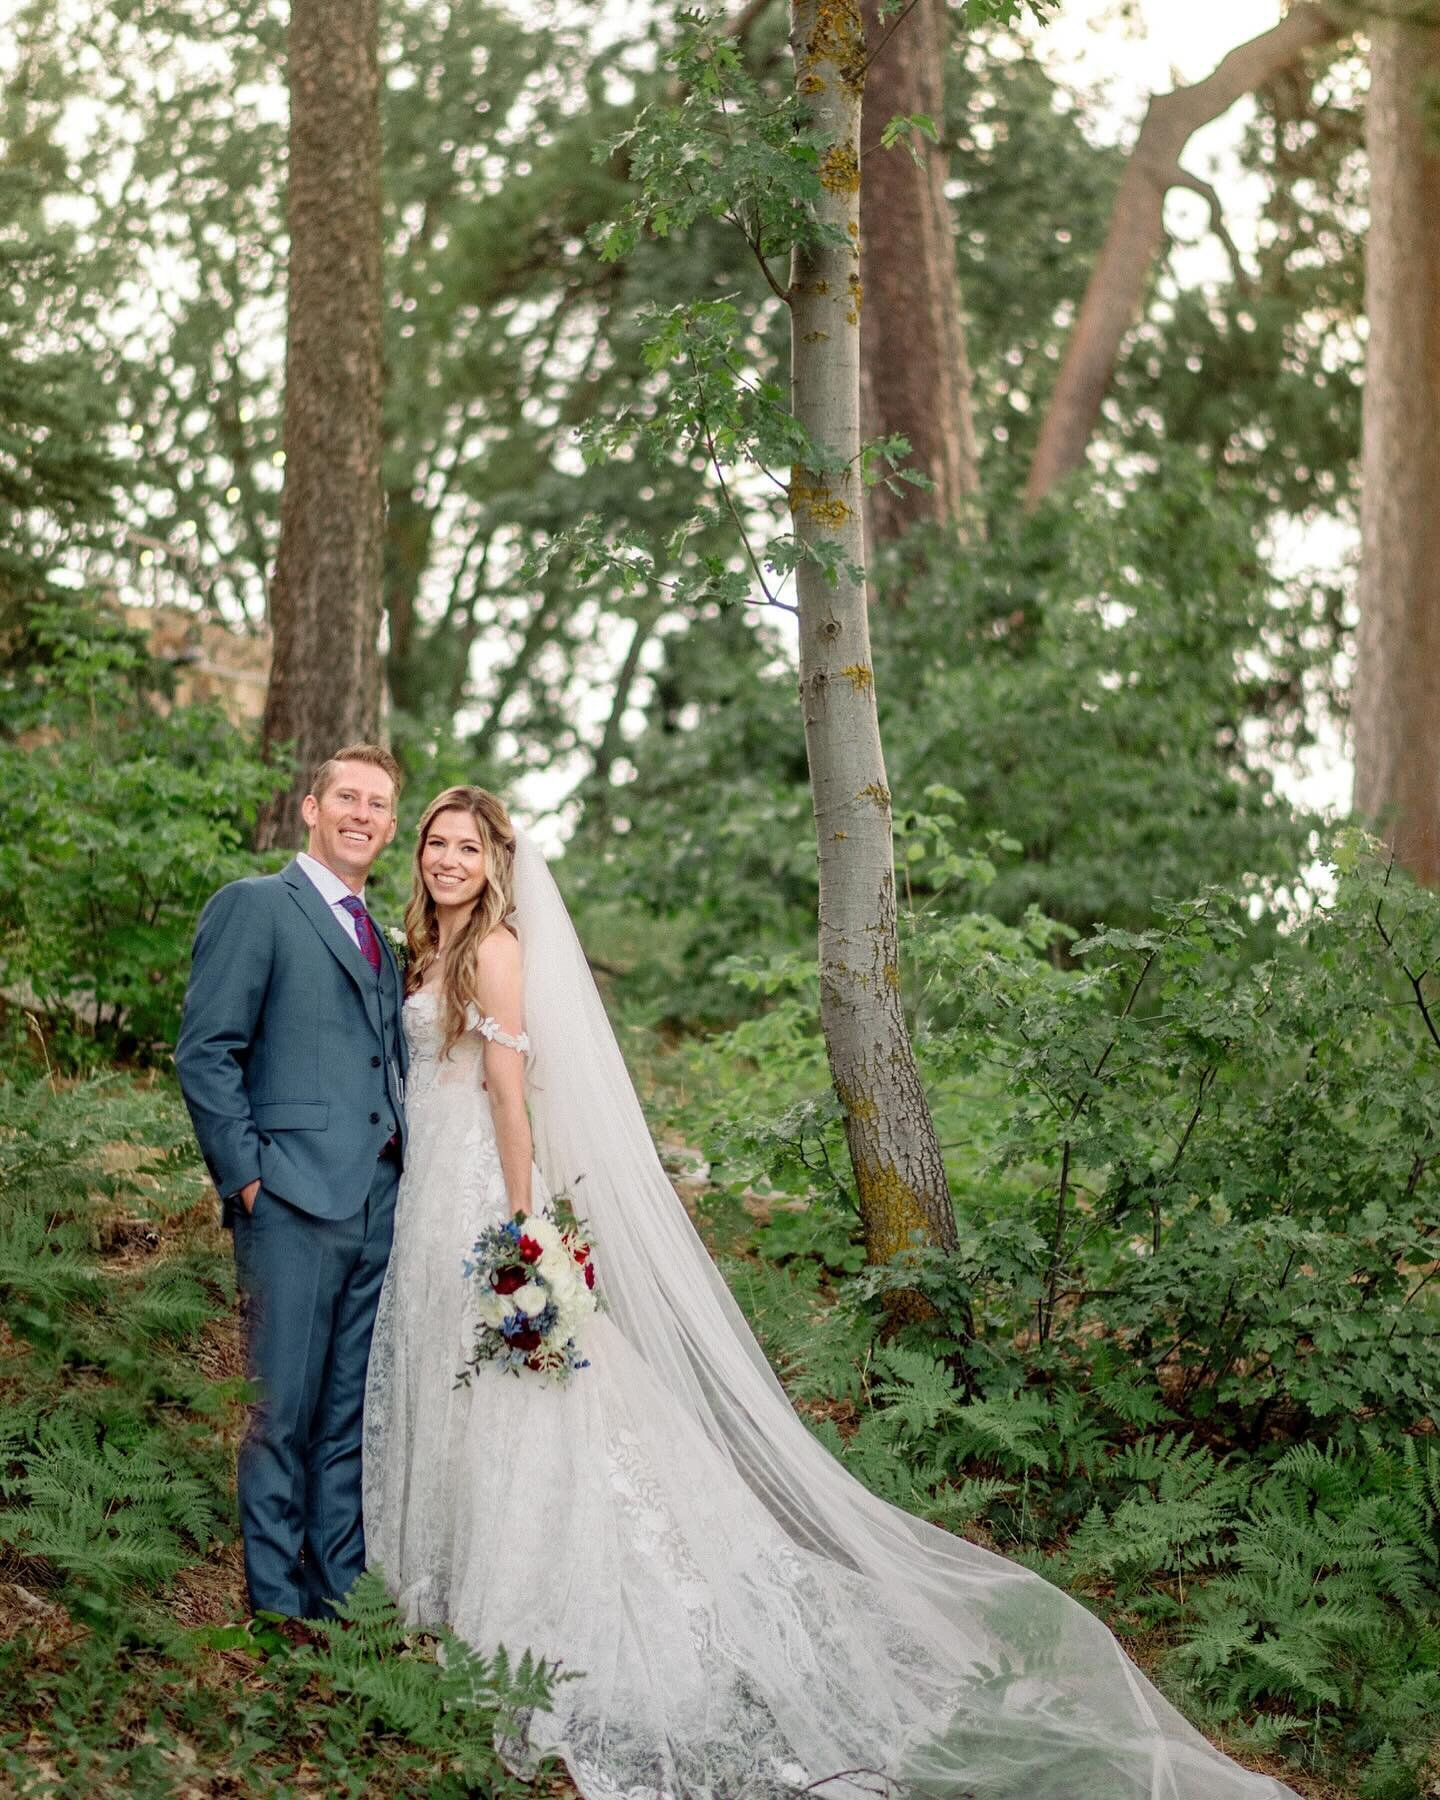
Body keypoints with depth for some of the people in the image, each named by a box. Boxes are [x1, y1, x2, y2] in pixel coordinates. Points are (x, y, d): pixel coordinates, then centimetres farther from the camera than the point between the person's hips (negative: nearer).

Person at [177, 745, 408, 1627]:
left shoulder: (379, 940, 21)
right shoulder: (255, 906, -2)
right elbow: (206, 1055, -8)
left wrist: (401, 1172, 11)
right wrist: (245, 1178, -12)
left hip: (378, 1205, 7)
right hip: (295, 1199, -7)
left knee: (353, 1413, 10)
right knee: (285, 1410, -2)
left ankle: (343, 1586, 18)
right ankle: (277, 1603, 6)